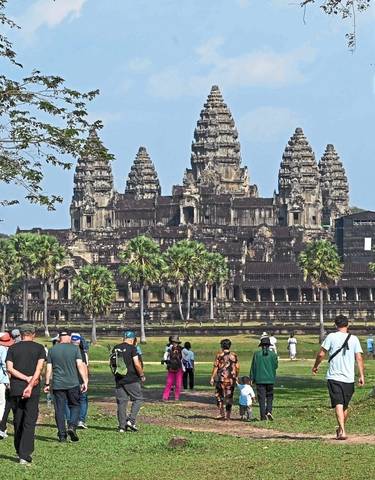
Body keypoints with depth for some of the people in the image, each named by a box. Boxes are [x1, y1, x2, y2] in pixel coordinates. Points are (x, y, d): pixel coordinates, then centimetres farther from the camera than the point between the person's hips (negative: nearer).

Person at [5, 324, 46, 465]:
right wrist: (30, 385, -15)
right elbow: (39, 369, -10)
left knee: (17, 421, 14)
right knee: (29, 422, -2)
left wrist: (26, 378, -8)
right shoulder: (39, 348, 2)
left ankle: (20, 452, 21)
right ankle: (24, 455, -11)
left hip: (15, 389, 2)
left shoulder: (13, 348, 6)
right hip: (33, 390, -2)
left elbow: (9, 368, -5)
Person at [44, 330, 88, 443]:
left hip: (57, 384, 1)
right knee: (75, 405, 12)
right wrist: (85, 381, -5)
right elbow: (80, 365, -6)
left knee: (59, 409, 5)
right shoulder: (74, 348, -1)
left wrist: (47, 384, 10)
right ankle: (72, 426, -10)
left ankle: (62, 435, 3)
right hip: (73, 383, -1)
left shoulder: (52, 350, 5)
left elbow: (49, 369, 5)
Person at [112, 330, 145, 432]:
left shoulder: (115, 349, 9)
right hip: (132, 379, -6)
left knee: (121, 402, 8)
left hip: (119, 380, 6)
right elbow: (137, 364, -14)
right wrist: (142, 375, -1)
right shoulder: (132, 348, -9)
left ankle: (122, 426, 8)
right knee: (138, 399, 7)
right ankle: (131, 420, -6)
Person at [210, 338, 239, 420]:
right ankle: (227, 415, 8)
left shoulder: (219, 355, -5)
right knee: (229, 398, 8)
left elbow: (215, 367, -7)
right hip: (231, 379, 3)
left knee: (220, 396, 9)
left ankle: (221, 414, -1)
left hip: (221, 379, -3)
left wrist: (212, 378, -2)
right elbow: (237, 367, 5)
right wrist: (236, 377, 17)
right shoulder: (234, 356, 4)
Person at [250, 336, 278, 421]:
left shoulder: (257, 354, -4)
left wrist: (252, 379, 5)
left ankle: (263, 416, 0)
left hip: (260, 379, -1)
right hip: (270, 379, 1)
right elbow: (275, 366, 5)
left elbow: (253, 367, -1)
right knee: (269, 396, 14)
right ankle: (269, 411, -5)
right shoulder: (273, 354, -3)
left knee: (261, 398, 3)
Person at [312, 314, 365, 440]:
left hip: (334, 377, -3)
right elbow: (359, 358, -2)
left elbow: (321, 354, -3)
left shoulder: (331, 337, -2)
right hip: (349, 378, 3)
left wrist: (315, 366, 14)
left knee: (338, 404, -10)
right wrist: (362, 376, -2)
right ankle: (341, 429, 33)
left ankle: (342, 431, -25)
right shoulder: (354, 339, 4)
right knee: (345, 405, 19)